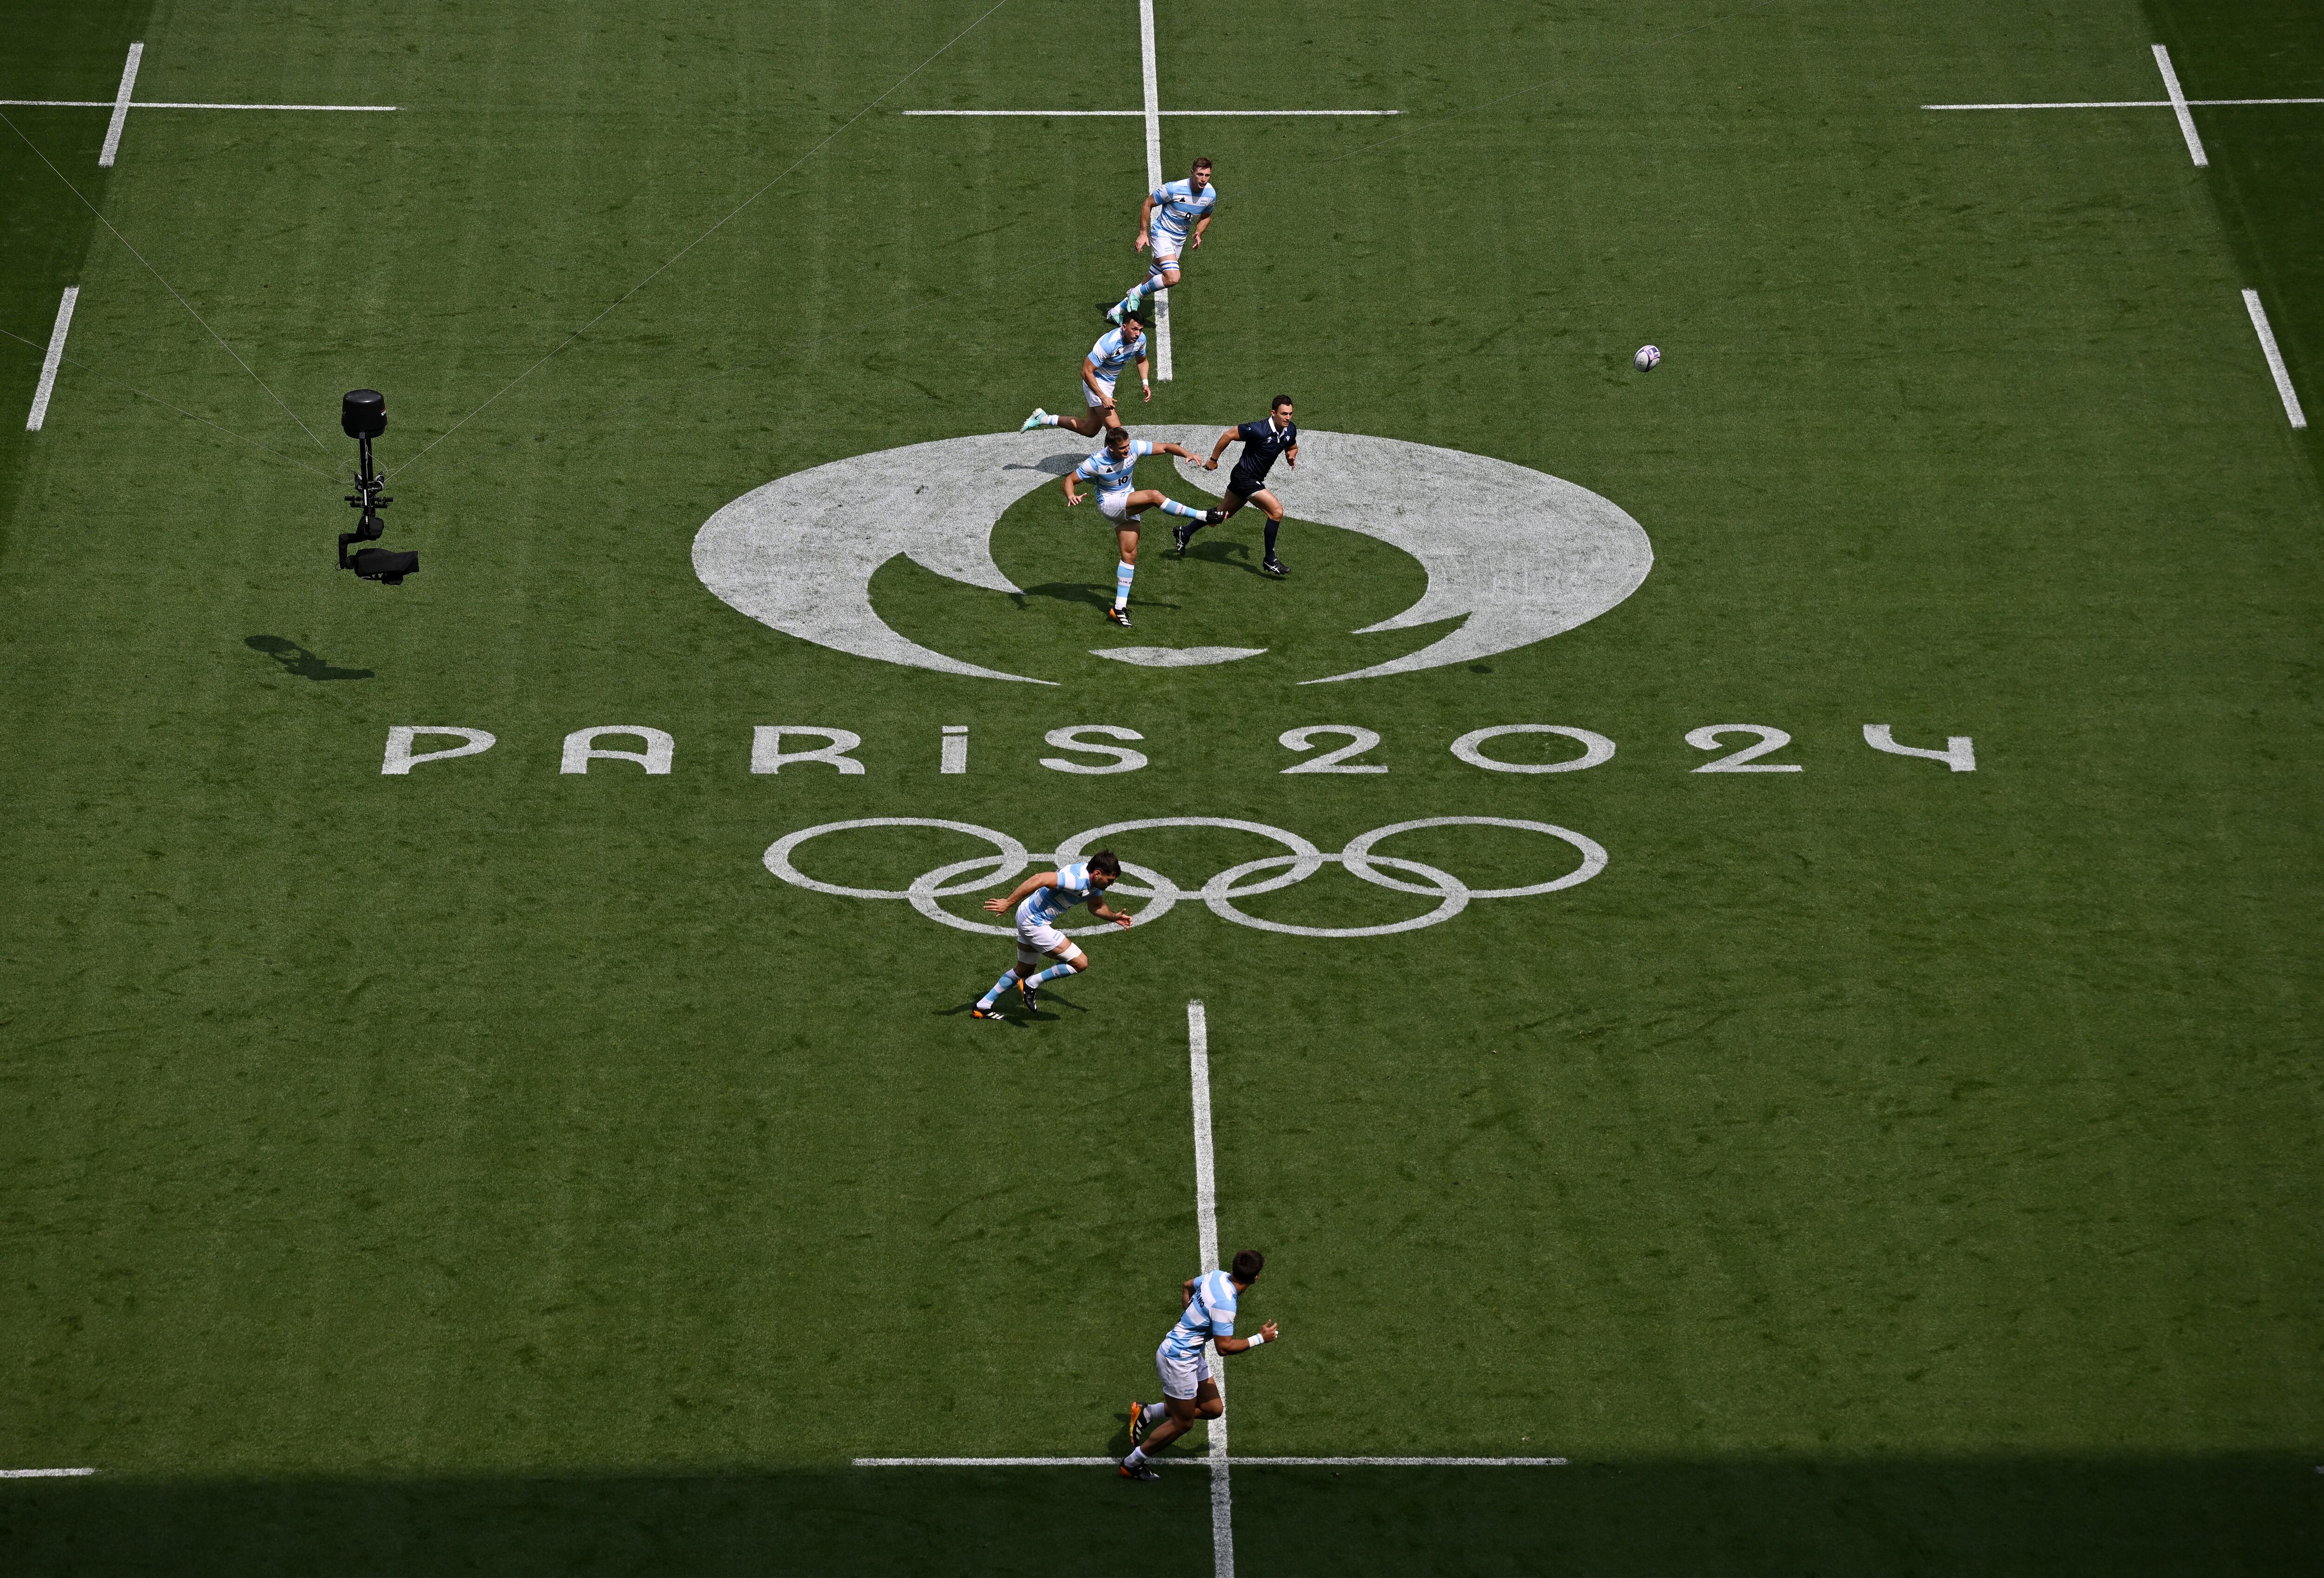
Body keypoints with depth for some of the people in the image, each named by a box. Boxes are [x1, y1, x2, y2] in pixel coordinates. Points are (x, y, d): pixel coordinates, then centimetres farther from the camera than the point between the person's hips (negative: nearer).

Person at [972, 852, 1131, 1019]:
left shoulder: (1094, 880, 2)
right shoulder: (1078, 881, -30)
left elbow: (1097, 907, 19)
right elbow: (1039, 880, -36)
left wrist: (1114, 917, 0)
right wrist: (1008, 903, -35)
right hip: (1035, 923, -11)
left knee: (1024, 971, 27)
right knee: (1081, 963, -9)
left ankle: (983, 1006, 35)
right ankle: (1031, 985, 3)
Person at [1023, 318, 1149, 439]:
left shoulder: (1141, 339, -10)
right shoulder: (1108, 344, -33)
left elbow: (1142, 361, 14)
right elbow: (1086, 372, -29)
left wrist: (1145, 383, -2)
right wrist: (1103, 398, -32)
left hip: (1109, 383, 8)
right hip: (1095, 383, -8)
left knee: (1090, 430, 16)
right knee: (1115, 428, -20)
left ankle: (1044, 419, 29)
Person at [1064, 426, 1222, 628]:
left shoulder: (1134, 447, -13)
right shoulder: (1097, 462, -22)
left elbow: (1166, 448, -8)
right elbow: (1070, 479, -14)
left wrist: (1187, 454, -26)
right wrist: (1070, 496, -36)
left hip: (1128, 506, 6)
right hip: (1108, 504, -6)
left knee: (1130, 554, -1)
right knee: (1154, 496, -26)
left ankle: (1119, 607, 3)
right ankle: (1204, 516, -22)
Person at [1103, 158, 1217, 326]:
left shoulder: (1211, 194, -6)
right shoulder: (1173, 189, -23)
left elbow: (1206, 216, 15)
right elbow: (1148, 204, -9)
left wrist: (1198, 234, -4)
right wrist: (1143, 233, -11)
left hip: (1180, 240, 6)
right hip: (1162, 234, -6)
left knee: (1151, 283, 12)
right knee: (1173, 278, -26)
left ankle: (1119, 310, 28)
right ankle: (1137, 293, -2)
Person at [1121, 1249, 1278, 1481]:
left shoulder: (1216, 1276, -3)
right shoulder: (1224, 1304, -30)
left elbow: (1186, 1286, 16)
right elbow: (1225, 1347, -25)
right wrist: (1261, 1338, -16)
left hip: (1192, 1356, 9)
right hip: (1178, 1359, -9)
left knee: (1214, 1408, 13)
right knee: (1182, 1423, 6)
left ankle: (1147, 1413, 20)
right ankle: (1131, 1465, 21)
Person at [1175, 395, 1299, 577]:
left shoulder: (1291, 430, -4)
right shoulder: (1259, 430, -28)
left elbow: (1292, 447, 18)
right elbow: (1229, 435, -19)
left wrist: (1292, 455, -6)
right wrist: (1213, 460, -10)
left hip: (1255, 479, 8)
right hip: (1244, 477, -8)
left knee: (1223, 515, 21)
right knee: (1277, 511, -17)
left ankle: (1184, 534, 39)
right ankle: (1270, 561, -5)